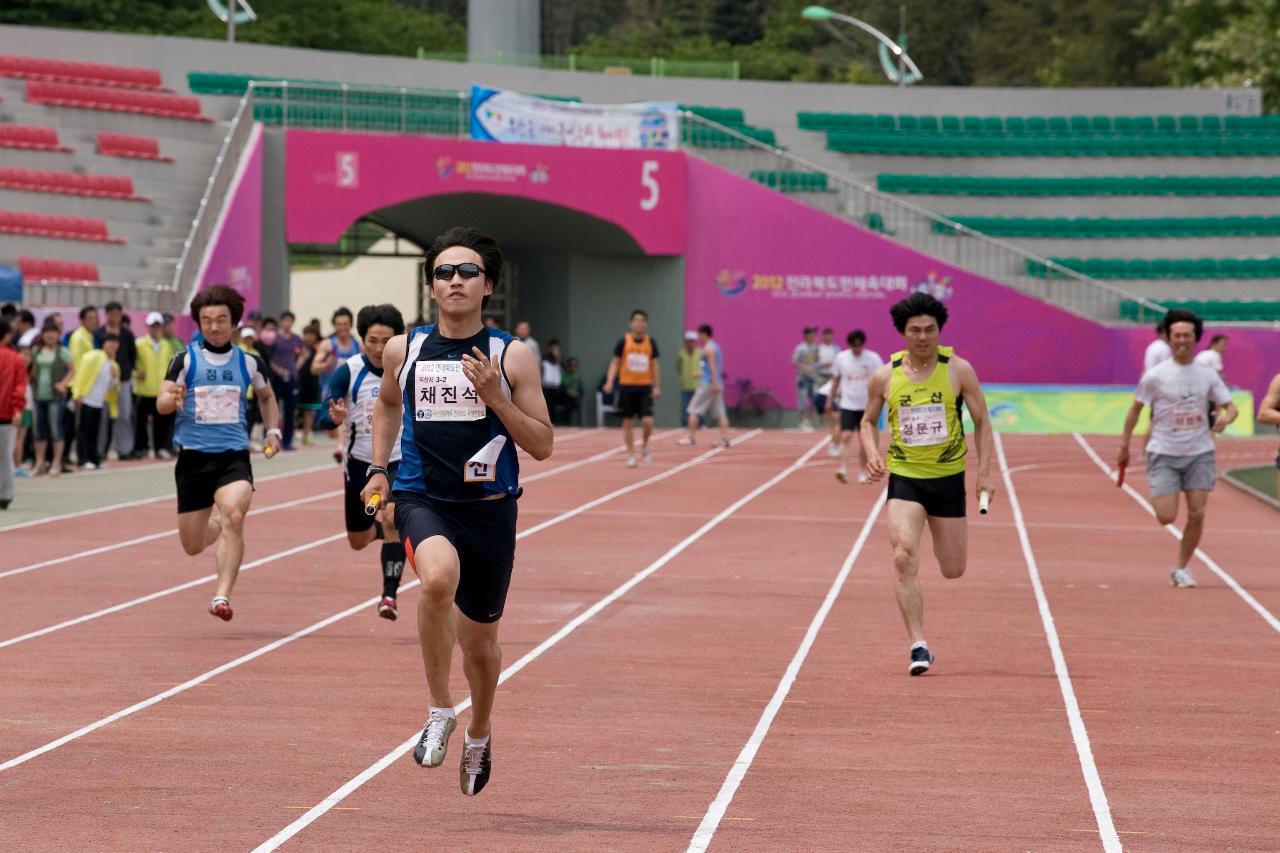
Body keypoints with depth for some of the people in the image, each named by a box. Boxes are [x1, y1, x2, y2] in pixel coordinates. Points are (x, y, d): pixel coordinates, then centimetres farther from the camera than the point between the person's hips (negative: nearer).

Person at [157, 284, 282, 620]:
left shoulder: (249, 363, 6)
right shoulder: (185, 360, -1)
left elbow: (267, 397, 25)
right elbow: (161, 403, -10)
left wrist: (274, 430, 10)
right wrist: (172, 399, -32)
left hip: (233, 456, 0)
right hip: (193, 457, 0)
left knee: (233, 514, -29)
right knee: (193, 546, 8)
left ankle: (223, 595, -29)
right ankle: (218, 526, 45)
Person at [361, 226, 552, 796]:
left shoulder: (513, 357, -3)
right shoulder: (402, 351, 3)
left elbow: (542, 444, -2)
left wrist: (494, 397, -16)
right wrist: (378, 468, 14)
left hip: (490, 508, 0)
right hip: (422, 499, 0)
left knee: (480, 642, 12)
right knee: (439, 576, -35)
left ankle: (479, 734, 44)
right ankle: (440, 711, -17)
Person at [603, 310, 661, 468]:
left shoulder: (651, 342, 3)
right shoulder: (624, 341, -2)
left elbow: (654, 366, 9)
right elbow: (615, 363, 2)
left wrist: (657, 387, 5)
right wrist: (609, 382, -9)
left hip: (645, 388, 1)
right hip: (627, 387, -1)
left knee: (648, 421, -10)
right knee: (628, 422, 2)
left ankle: (644, 446, 18)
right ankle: (631, 455, 11)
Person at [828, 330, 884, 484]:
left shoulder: (873, 358, -6)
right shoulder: (841, 358, 1)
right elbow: (836, 379, 13)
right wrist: (830, 399, 13)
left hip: (866, 406, -1)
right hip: (847, 404, 1)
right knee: (846, 437, -14)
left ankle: (862, 472, 16)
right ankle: (843, 470, -22)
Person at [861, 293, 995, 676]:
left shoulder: (958, 370, -4)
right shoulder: (884, 377, -2)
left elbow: (981, 421, 4)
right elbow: (869, 420, 14)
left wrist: (984, 472, -4)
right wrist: (872, 454, -5)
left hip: (948, 477, 1)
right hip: (904, 477, 0)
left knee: (953, 571, 7)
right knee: (905, 559, -20)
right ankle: (919, 647, -16)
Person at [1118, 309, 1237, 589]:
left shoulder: (1208, 375, 3)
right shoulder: (1155, 376, -5)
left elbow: (1230, 406, 8)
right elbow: (1135, 410, 3)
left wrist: (1226, 418, -16)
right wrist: (1124, 446, 3)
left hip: (1199, 453, 2)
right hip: (1164, 454, -2)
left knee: (1197, 514, -5)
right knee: (1166, 517, -9)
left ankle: (1182, 569, 12)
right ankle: (1155, 492, 28)